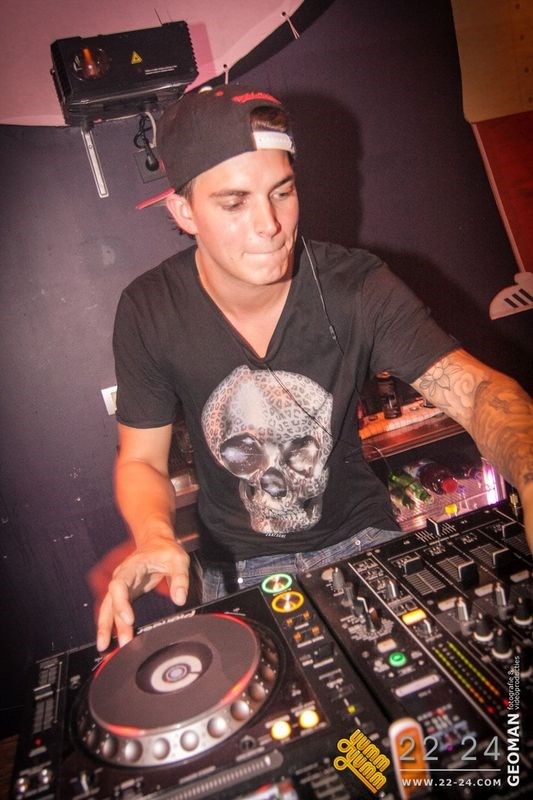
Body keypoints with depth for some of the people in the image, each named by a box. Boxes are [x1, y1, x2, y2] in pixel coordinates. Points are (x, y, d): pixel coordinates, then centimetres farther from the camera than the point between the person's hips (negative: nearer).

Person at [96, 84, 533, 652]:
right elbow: (141, 459, -5)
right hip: (237, 565, 0)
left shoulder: (356, 287, -16)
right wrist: (153, 537, -27)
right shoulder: (148, 312, -14)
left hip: (361, 538, 1)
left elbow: (477, 389, -22)